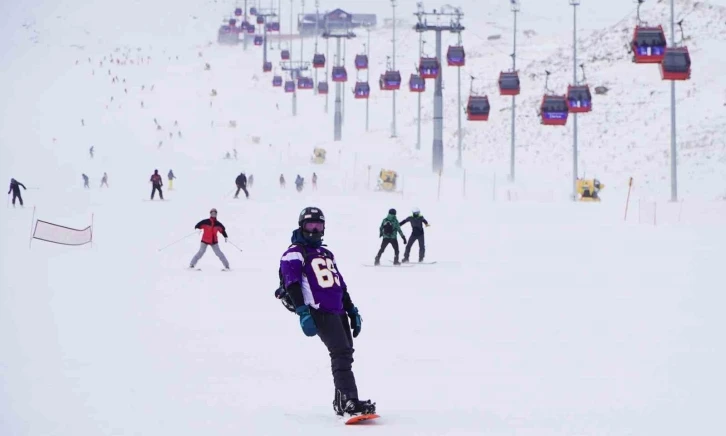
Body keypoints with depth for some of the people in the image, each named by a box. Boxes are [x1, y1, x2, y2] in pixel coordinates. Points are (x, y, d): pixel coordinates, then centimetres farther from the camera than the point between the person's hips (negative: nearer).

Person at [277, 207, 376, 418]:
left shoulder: (327, 254, 25)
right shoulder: (294, 253, -1)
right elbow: (292, 285, -12)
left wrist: (352, 310, 22)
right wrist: (303, 312, -23)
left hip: (338, 311, 8)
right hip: (319, 312, -8)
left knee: (345, 353, 6)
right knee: (341, 352, -19)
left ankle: (341, 402, 13)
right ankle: (349, 402, -24)